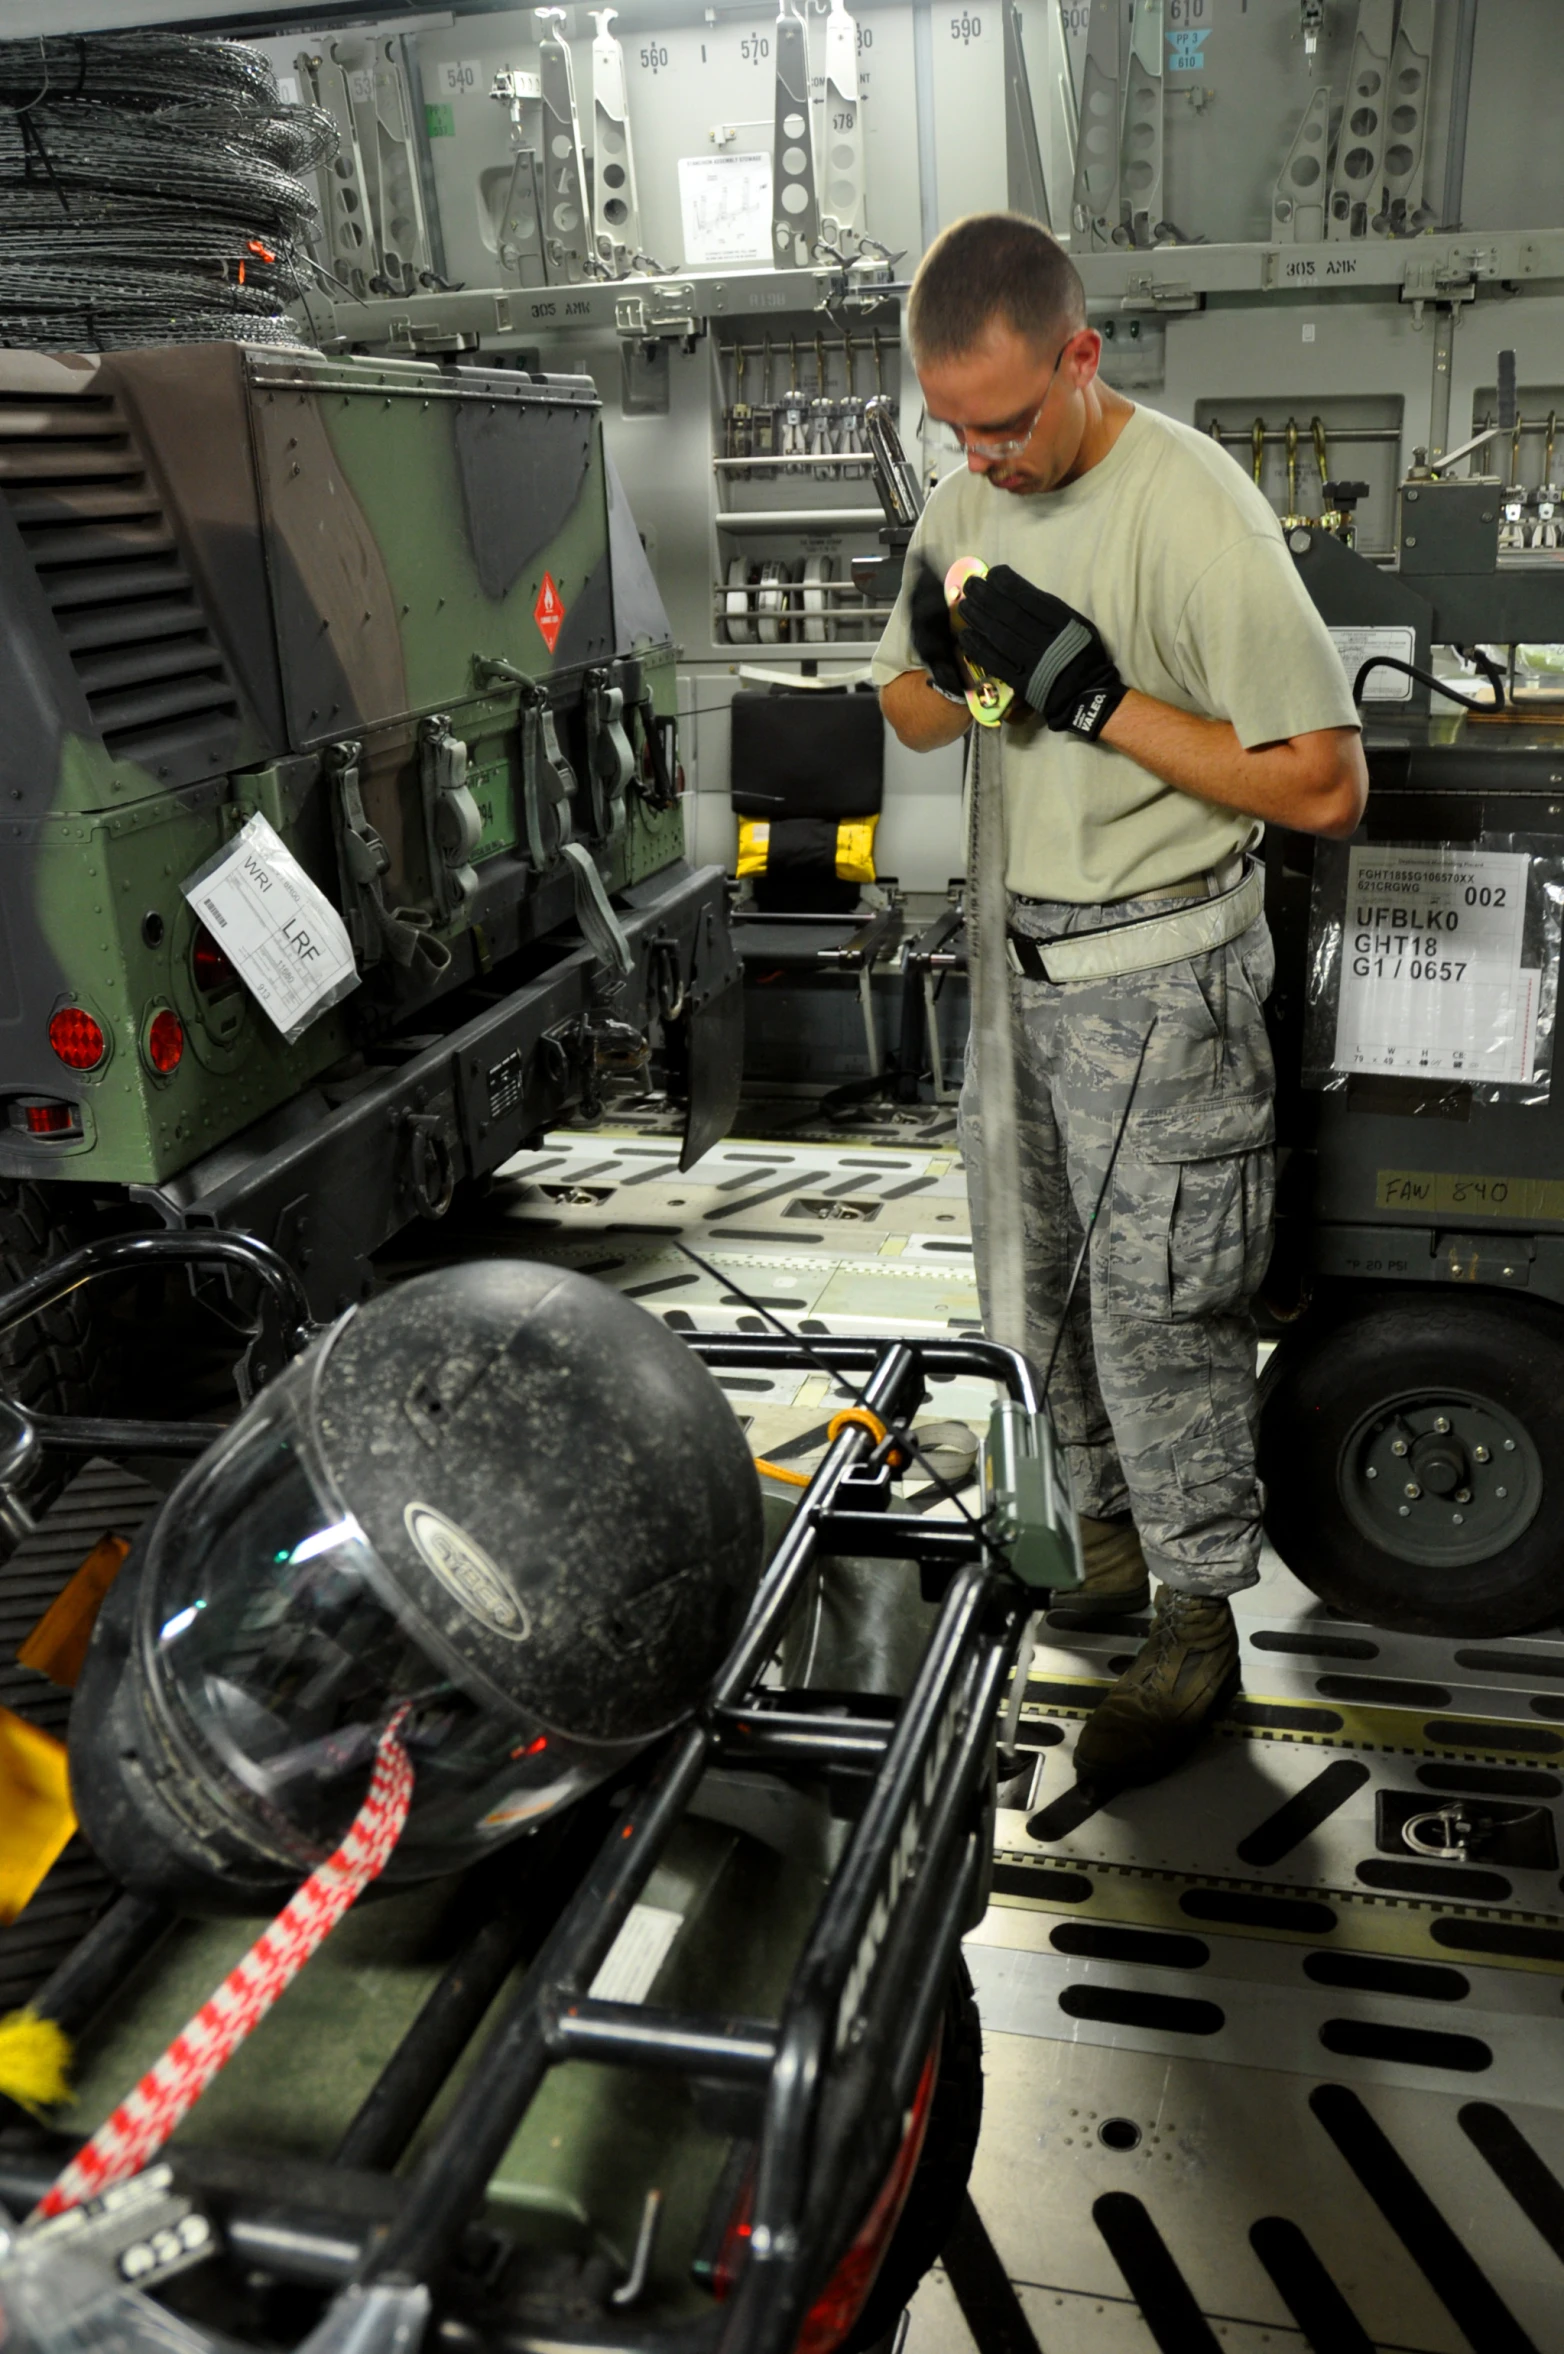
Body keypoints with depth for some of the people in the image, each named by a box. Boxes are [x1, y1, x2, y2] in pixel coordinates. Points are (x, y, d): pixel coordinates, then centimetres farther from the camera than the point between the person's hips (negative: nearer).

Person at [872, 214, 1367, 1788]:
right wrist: (942, 665, -11)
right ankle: (1110, 1522, 38)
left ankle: (1197, 1626, 16)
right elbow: (911, 723, 14)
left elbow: (1327, 784, -21)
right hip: (1019, 952, 7)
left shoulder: (1193, 511, -19)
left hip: (1158, 971, -7)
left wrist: (1096, 694, -26)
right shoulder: (970, 501, 3)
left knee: (1160, 1306, -1)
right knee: (1046, 1280, 17)